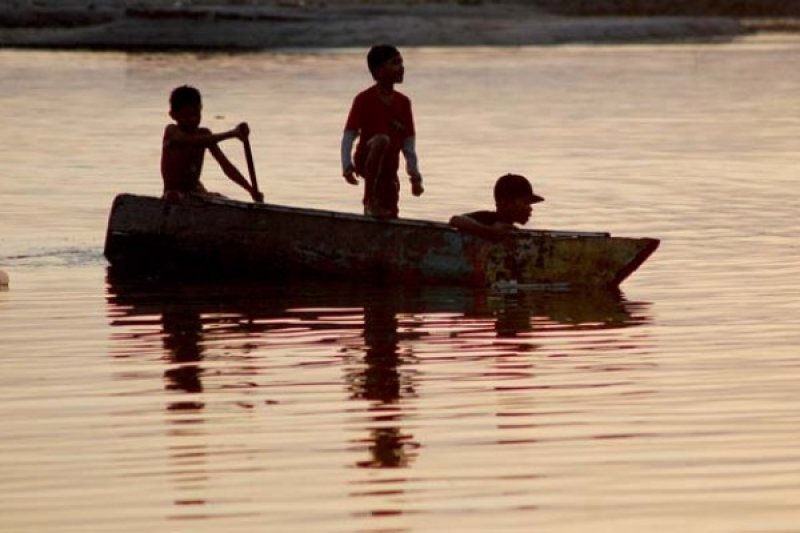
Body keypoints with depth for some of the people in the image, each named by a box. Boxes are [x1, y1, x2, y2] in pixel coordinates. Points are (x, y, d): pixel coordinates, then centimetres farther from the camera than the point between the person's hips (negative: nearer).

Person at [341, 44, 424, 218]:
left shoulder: (403, 102, 8)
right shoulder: (364, 99, -7)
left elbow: (408, 143, 12)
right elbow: (348, 136, -11)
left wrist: (415, 176, 8)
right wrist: (347, 166, -24)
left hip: (389, 168, 6)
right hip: (367, 162, -6)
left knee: (390, 217, 0)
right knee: (381, 140, -37)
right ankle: (370, 200, -32)